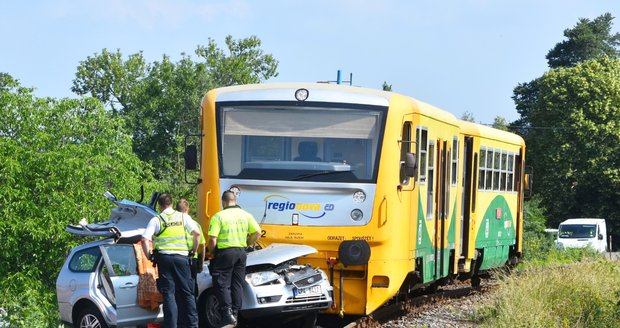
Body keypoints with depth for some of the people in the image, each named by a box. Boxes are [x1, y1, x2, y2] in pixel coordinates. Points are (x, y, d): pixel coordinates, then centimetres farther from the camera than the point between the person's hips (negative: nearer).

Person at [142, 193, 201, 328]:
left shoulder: (156, 220, 4)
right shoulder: (182, 217, 8)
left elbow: (145, 240, -7)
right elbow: (197, 233, -4)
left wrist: (149, 256, 4)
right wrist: (193, 251, 7)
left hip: (164, 257, -1)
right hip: (182, 257, 1)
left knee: (168, 294, 1)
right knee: (187, 293, 9)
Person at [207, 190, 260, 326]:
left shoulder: (218, 216, -8)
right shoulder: (245, 215, 6)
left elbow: (213, 239, -14)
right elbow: (256, 232, 0)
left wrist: (210, 253, 2)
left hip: (225, 252, -5)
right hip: (241, 252, 5)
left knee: (222, 284, 1)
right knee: (237, 285, 12)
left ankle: (227, 313, -11)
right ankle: (235, 313, 14)